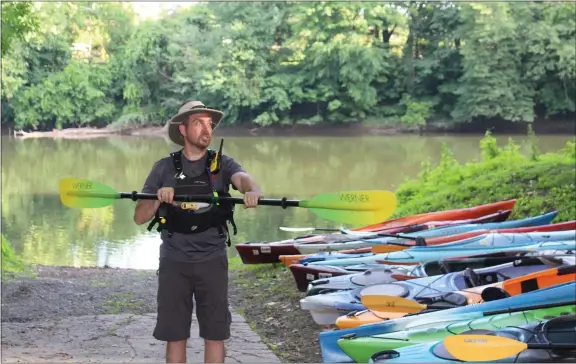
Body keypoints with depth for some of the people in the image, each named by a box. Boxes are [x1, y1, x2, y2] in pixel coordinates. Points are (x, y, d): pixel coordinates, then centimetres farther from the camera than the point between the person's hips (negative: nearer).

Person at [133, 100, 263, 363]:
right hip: (174, 262, 0)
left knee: (215, 334, 6)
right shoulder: (164, 168, 3)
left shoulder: (222, 164, 2)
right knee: (175, 335, 7)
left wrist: (252, 190, -44)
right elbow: (139, 218, 0)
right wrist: (158, 199, -20)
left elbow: (242, 178, -21)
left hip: (212, 261, 0)